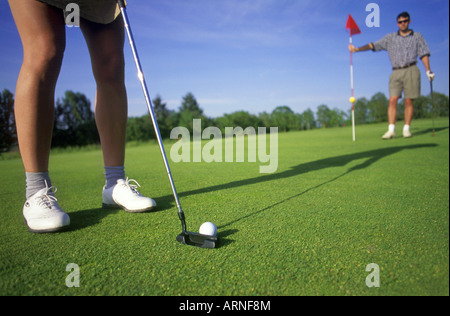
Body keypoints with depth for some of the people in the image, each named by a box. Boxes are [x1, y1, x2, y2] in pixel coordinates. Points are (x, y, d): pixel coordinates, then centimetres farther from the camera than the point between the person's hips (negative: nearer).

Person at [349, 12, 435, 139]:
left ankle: (406, 129, 3)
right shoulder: (390, 37, 15)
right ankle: (391, 130, -13)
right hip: (396, 72, 1)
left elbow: (424, 53, 9)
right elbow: (374, 45, 8)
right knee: (392, 100, -11)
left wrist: (428, 70, -1)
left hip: (411, 70, -1)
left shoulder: (417, 36, 13)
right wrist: (357, 49, -4)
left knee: (409, 101, -4)